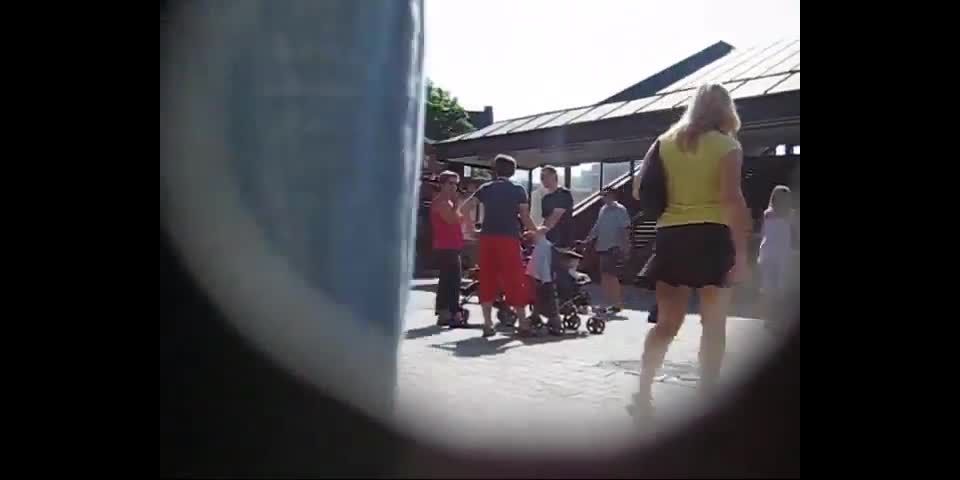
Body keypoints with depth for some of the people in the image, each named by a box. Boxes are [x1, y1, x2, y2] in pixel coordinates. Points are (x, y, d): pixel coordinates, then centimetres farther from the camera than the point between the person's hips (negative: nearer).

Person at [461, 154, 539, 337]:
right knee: (514, 280, 2)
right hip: (509, 238, -2)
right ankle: (523, 323, 5)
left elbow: (463, 209, 3)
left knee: (487, 280, 7)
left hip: (487, 238, 3)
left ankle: (488, 324, 6)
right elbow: (525, 218, -2)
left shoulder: (485, 188, 9)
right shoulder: (518, 190, 2)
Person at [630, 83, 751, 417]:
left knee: (667, 322, 9)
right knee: (714, 324, 6)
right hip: (712, 236, -4)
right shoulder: (727, 145, -1)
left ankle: (643, 392, 4)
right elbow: (732, 199, -12)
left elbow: (639, 193, 10)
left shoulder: (665, 142, 11)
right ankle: (706, 398, 8)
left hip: (671, 236, 4)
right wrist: (741, 252, -13)